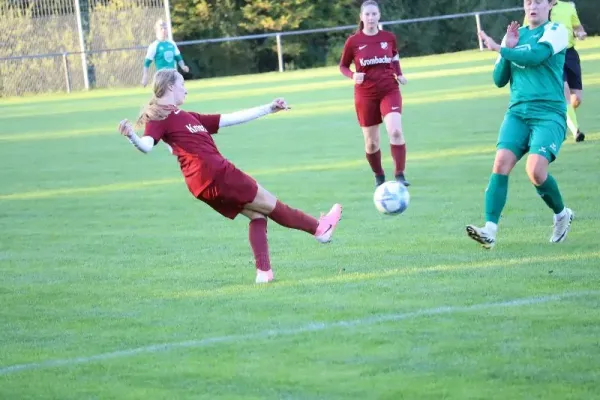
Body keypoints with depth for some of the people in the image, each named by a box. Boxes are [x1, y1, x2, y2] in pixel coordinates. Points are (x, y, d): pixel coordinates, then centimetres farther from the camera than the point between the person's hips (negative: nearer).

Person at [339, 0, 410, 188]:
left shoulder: (389, 37, -1)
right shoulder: (353, 41, -7)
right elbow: (343, 66, 4)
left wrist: (399, 74, 1)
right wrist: (353, 76, -16)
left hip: (389, 91, 0)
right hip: (365, 96, 0)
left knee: (396, 131, -22)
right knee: (371, 142, 7)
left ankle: (400, 175, -17)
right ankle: (379, 176, 30)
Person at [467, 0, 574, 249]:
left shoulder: (556, 31, 1)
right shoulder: (516, 35, 16)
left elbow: (536, 56, -19)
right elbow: (499, 80, 13)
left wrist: (499, 49, -18)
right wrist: (508, 49, 0)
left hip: (549, 113, -5)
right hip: (518, 113, 5)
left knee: (536, 170, -21)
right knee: (501, 162, -19)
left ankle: (562, 215, 9)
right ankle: (490, 230, -24)